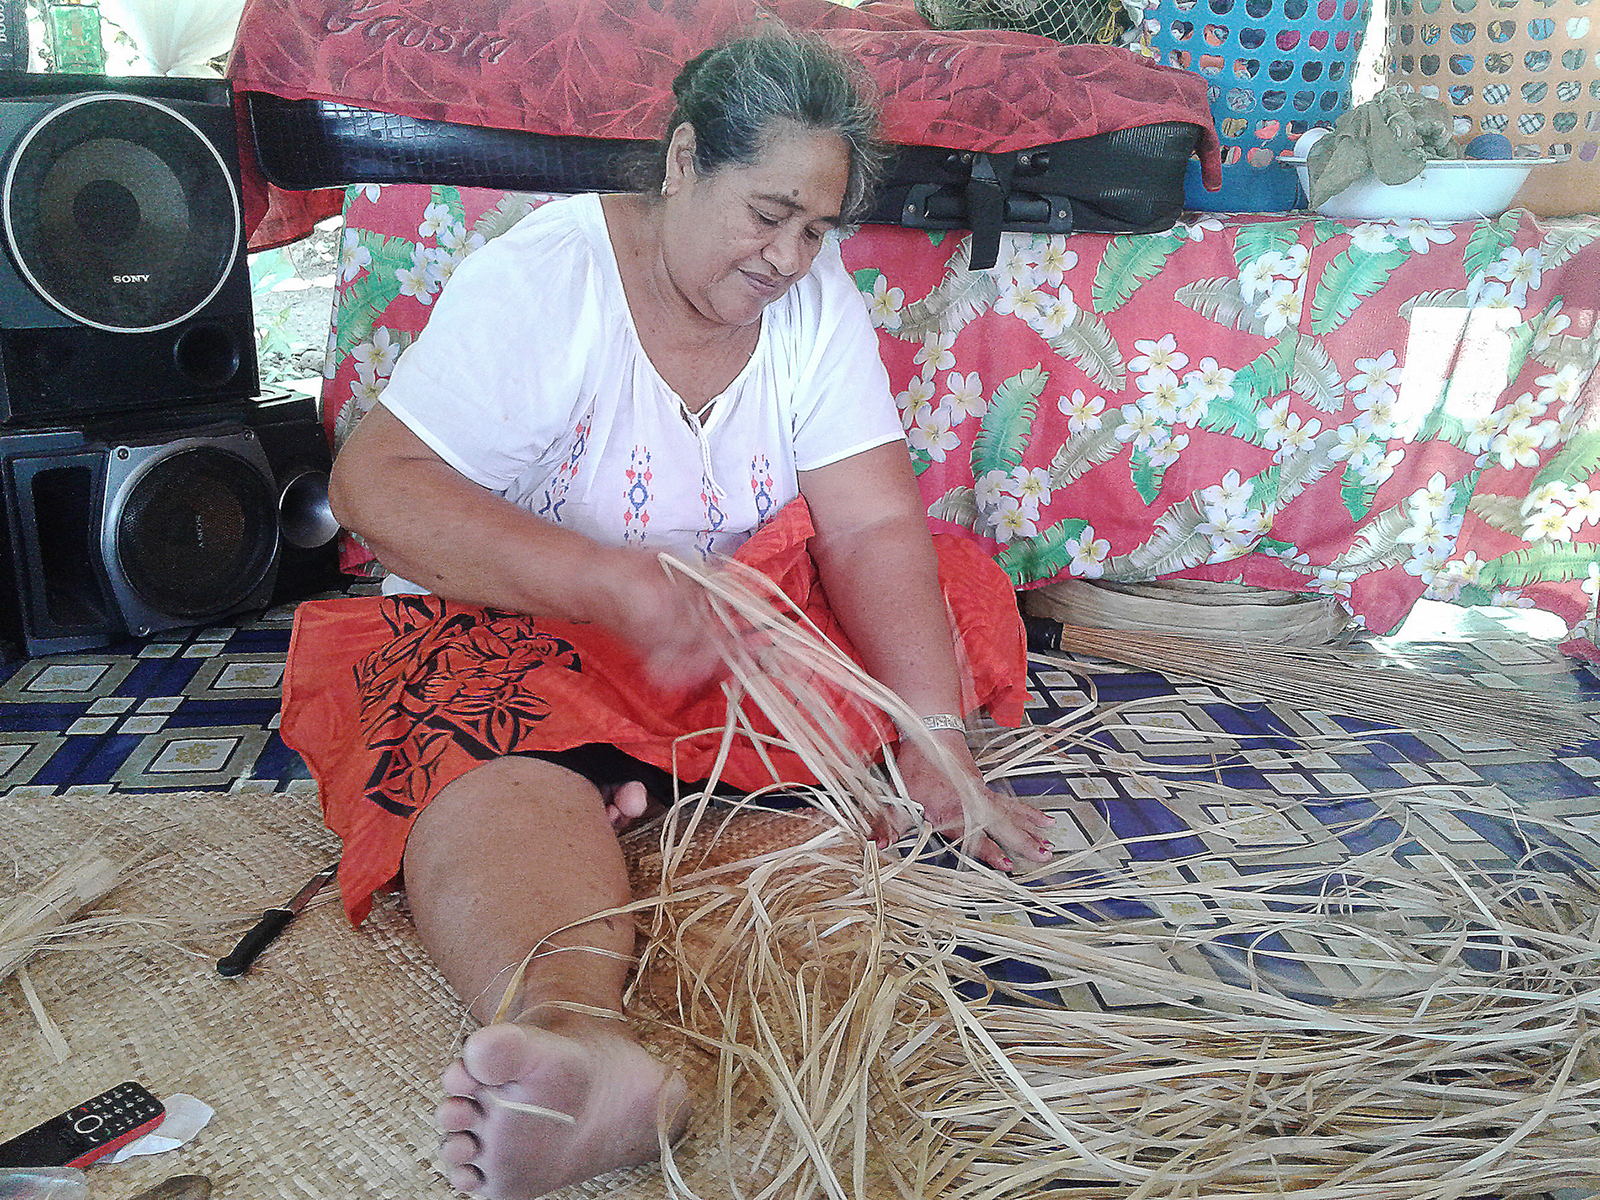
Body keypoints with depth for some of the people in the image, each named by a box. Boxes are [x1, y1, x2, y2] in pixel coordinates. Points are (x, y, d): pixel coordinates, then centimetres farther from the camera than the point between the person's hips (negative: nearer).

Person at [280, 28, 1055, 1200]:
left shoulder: (817, 299, -4)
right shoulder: (539, 279, -16)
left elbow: (875, 529, -11)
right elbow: (375, 484, -23)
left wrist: (937, 745, -26)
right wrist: (618, 586, -35)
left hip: (748, 603, 5)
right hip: (527, 624, -5)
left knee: (956, 592, -10)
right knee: (493, 745, -36)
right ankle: (580, 1034, -63)